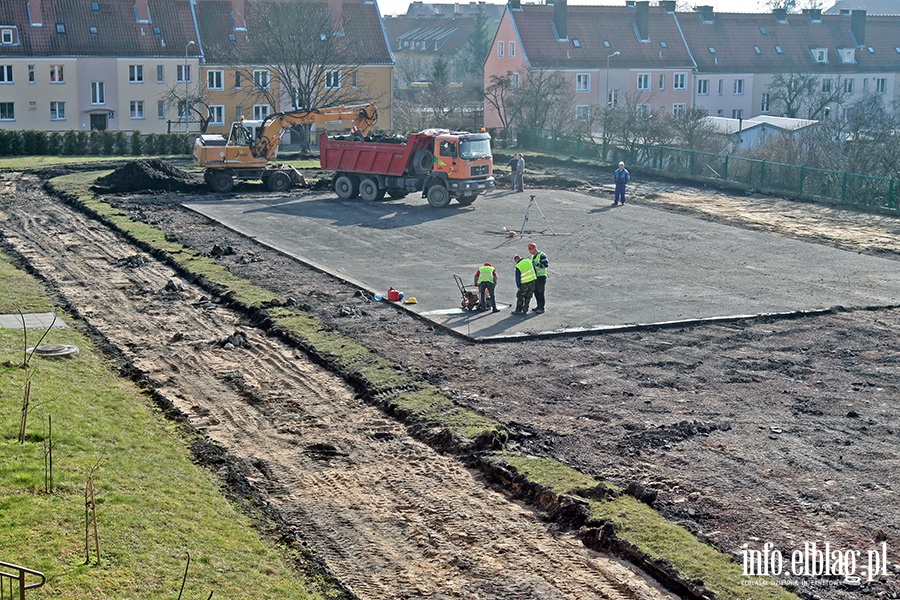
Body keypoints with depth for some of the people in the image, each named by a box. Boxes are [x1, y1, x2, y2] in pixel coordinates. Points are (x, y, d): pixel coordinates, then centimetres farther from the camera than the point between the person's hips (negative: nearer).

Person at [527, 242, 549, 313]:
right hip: (535, 276, 9)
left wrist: (537, 264, -27)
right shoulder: (533, 256, 15)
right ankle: (539, 306, 21)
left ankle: (541, 308, -2)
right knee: (535, 291, 11)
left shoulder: (542, 255, -14)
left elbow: (546, 264, -23)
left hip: (541, 276, -9)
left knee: (540, 292, -7)